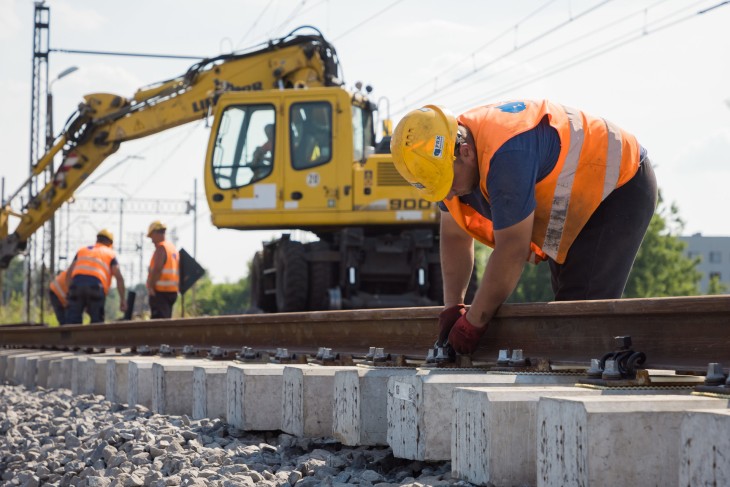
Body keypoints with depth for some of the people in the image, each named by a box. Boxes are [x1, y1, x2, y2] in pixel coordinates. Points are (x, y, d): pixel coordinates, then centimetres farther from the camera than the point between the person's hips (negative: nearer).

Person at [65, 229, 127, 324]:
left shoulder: (82, 250, 30)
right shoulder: (110, 254, 21)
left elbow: (69, 273, 18)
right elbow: (119, 277, 8)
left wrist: (70, 291, 20)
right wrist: (122, 299, 9)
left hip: (77, 282, 2)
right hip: (96, 286, -2)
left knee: (72, 320, 0)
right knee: (97, 321, 4)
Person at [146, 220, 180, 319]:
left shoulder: (161, 247, -10)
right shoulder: (173, 248, 18)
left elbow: (157, 269, -20)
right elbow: (177, 271, 18)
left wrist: (151, 286, -18)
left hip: (160, 292, -9)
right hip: (173, 291, 9)